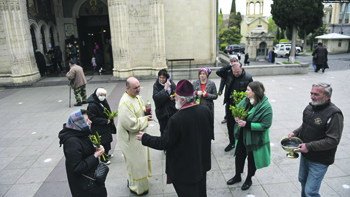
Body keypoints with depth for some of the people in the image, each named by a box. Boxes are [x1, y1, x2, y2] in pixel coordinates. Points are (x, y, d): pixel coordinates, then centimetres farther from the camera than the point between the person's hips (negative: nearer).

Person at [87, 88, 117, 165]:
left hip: (106, 126, 9)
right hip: (98, 129, -9)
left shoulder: (103, 101, 4)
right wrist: (105, 121, -23)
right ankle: (103, 158, 20)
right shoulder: (92, 105, -24)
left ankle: (106, 154, 40)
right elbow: (93, 118, -24)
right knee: (103, 143, 1)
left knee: (108, 140, 19)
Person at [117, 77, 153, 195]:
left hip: (138, 135, 10)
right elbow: (131, 124, -30)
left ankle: (132, 180, 48)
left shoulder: (137, 97, 1)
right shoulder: (125, 103, -29)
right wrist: (145, 119, -20)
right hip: (130, 138, -9)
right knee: (136, 161, 6)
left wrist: (146, 113, -3)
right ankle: (137, 188, 28)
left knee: (139, 158, 25)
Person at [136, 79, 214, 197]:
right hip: (202, 162, 7)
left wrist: (144, 138, -5)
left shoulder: (176, 120, -30)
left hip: (184, 169, -6)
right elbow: (210, 135, 3)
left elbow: (163, 143, -19)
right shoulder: (206, 111, -11)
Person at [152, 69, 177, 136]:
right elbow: (156, 97, -21)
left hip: (172, 111, 3)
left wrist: (173, 97, -10)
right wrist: (165, 89, -23)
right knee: (163, 130, 3)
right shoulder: (156, 85, -7)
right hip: (162, 112, -2)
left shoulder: (172, 84, -1)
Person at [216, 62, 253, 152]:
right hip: (229, 104, 4)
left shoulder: (248, 77, -10)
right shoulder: (229, 74, -1)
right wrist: (229, 66, -12)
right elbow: (218, 72, -7)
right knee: (230, 124, 15)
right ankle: (232, 142, 33)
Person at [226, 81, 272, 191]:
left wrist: (247, 124, -29)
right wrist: (236, 117, -15)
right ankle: (237, 176, 44)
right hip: (242, 135, 6)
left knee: (252, 159, 17)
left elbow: (265, 125, -25)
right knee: (239, 156, 20)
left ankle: (249, 179, 42)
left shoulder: (265, 106, -24)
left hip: (254, 138, -6)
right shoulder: (246, 100, -6)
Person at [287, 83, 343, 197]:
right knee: (303, 181, 25)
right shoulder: (309, 108, 1)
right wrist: (295, 133, -1)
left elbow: (333, 140, -24)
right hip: (305, 156, 7)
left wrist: (309, 146, -26)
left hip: (319, 161, -7)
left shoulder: (334, 114, -22)